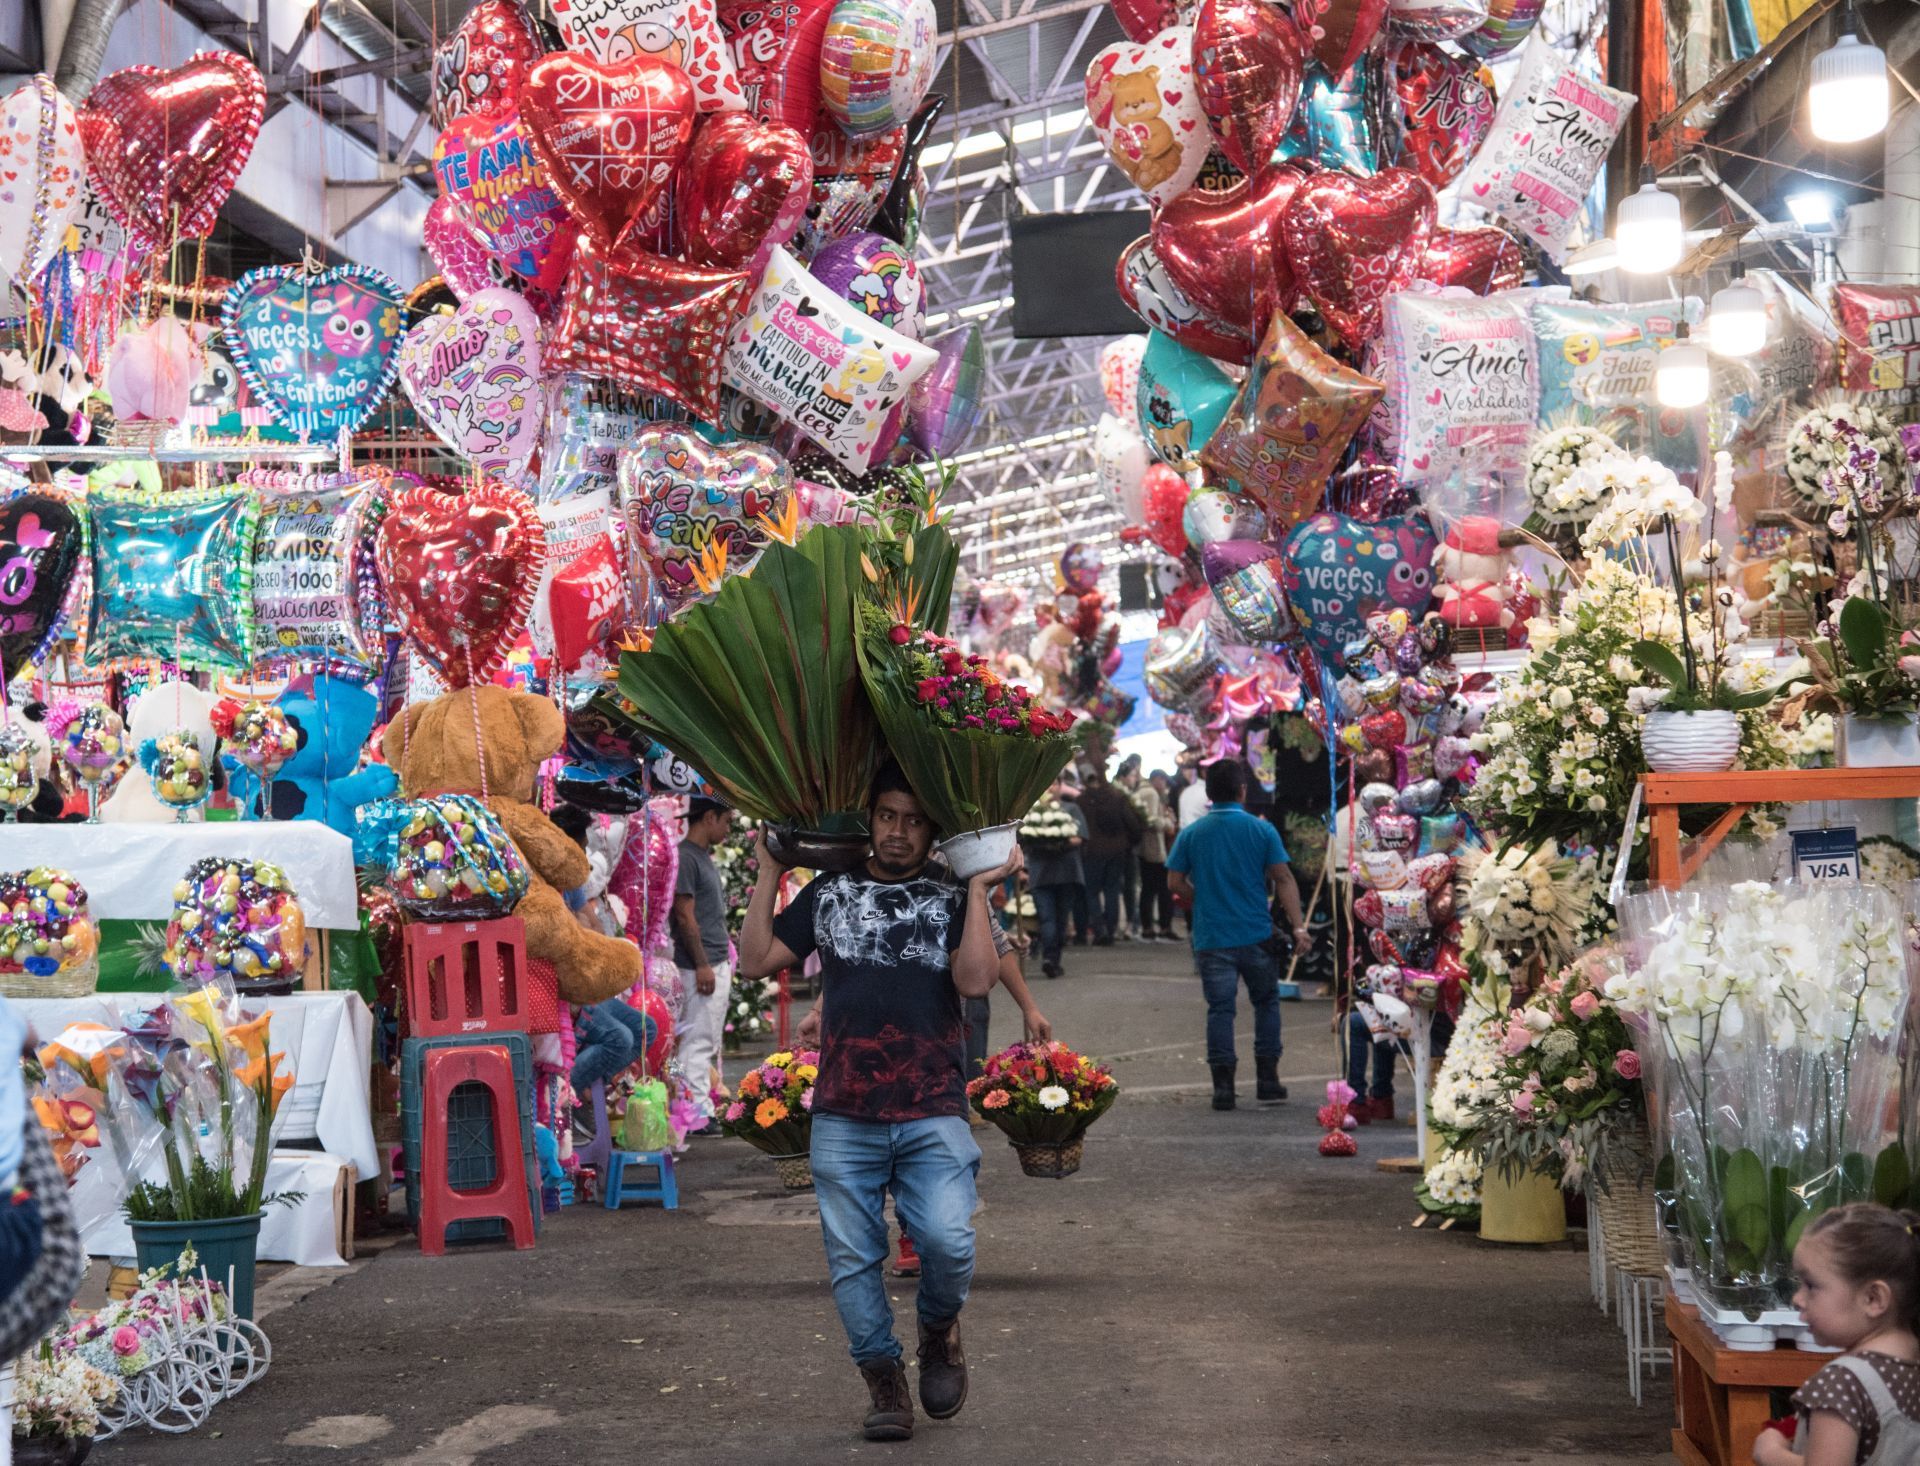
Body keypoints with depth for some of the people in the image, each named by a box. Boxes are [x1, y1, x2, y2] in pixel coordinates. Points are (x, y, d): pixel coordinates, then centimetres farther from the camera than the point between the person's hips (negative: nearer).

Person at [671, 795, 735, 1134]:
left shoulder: (705, 856, 17)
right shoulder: (685, 857, -14)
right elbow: (685, 916, -18)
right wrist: (702, 965, -18)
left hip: (717, 964, 10)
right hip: (700, 967, -10)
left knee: (710, 1042, 12)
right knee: (698, 1041, -7)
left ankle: (704, 1107, 17)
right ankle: (698, 1112, -5)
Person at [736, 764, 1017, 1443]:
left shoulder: (954, 898, 6)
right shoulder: (829, 893, 12)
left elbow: (975, 979, -10)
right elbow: (756, 960, 9)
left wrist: (980, 889, -9)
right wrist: (769, 873, 7)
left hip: (933, 1115, -2)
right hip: (842, 1117, 2)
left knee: (947, 1241, -18)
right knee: (853, 1260, 4)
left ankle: (939, 1331, 13)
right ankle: (885, 1382, 20)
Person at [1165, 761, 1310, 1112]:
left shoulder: (1191, 833, 1)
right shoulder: (1261, 830, -3)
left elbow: (1175, 882, 2)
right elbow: (1283, 879, -7)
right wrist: (1298, 926, -7)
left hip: (1211, 936, 1)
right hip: (1256, 934, -1)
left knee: (1220, 1009, 4)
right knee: (1266, 1003, 14)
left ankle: (1223, 1086, 1)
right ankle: (1268, 1080, 14)